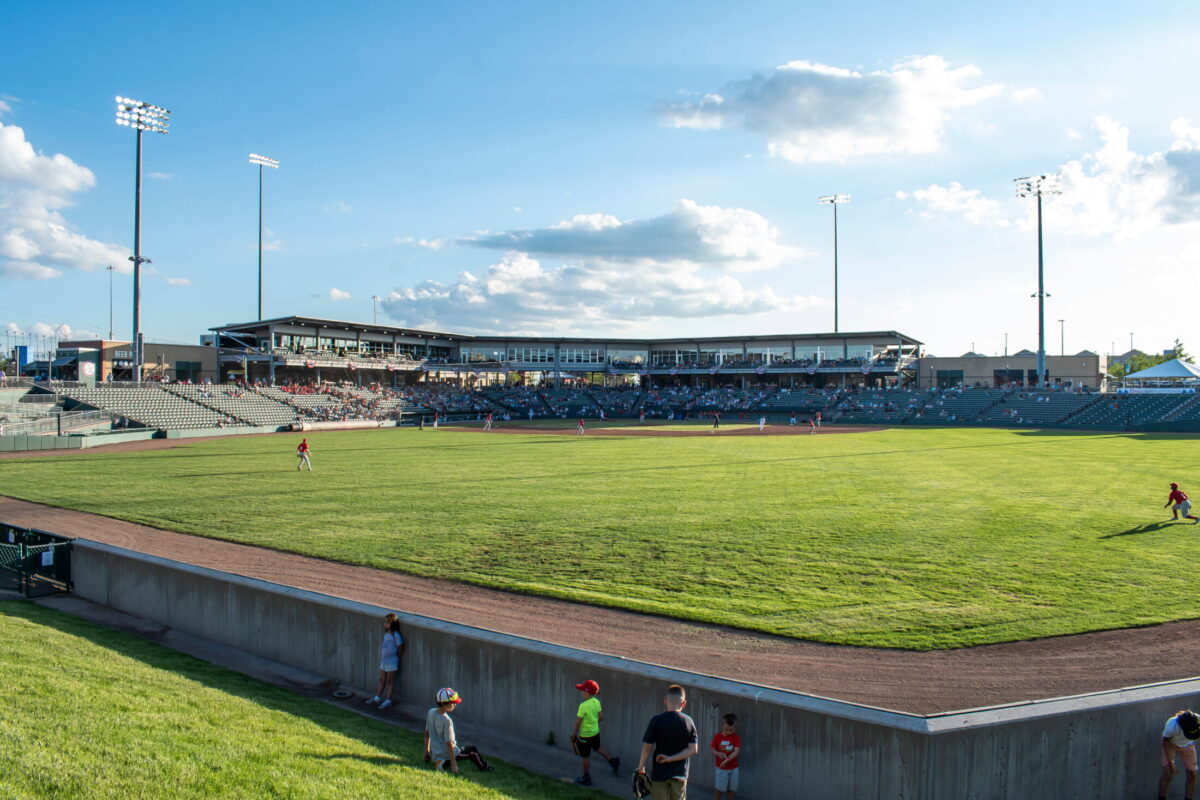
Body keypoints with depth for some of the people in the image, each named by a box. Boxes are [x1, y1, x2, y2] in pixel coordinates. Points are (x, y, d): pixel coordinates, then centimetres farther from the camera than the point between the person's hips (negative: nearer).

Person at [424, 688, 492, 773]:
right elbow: (449, 743, -22)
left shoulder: (430, 712, -1)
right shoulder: (446, 720, -24)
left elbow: (427, 733, 10)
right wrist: (453, 764, -18)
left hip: (434, 755, 8)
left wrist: (427, 752, 22)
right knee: (473, 751, 6)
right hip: (446, 755, -8)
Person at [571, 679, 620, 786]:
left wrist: (573, 734, -6)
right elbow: (601, 717, 3)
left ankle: (586, 778, 23)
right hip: (596, 731, 7)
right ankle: (613, 762, 34)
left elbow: (578, 722, -19)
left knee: (586, 757, 9)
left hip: (585, 735, -7)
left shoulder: (583, 706, -27)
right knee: (598, 748, 31)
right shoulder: (597, 702, -5)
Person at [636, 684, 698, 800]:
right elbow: (693, 749, -8)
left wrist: (641, 767, 3)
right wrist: (671, 758, -9)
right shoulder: (688, 721, -5)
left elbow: (647, 747, -10)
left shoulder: (656, 720, -12)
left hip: (659, 773, -2)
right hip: (680, 774, 2)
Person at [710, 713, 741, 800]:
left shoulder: (736, 737, -6)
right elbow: (713, 750, -1)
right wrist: (718, 754, -24)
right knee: (719, 789, 4)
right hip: (720, 768, -1)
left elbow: (737, 751, -16)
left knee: (731, 789, 10)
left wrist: (727, 759, -28)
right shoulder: (717, 736, -5)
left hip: (733, 768, 1)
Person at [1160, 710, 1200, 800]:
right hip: (1171, 745, -3)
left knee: (1192, 775, 2)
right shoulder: (1172, 725, -39)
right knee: (1167, 775, -11)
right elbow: (1165, 742, -21)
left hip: (1188, 745, 4)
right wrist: (1170, 762, -22)